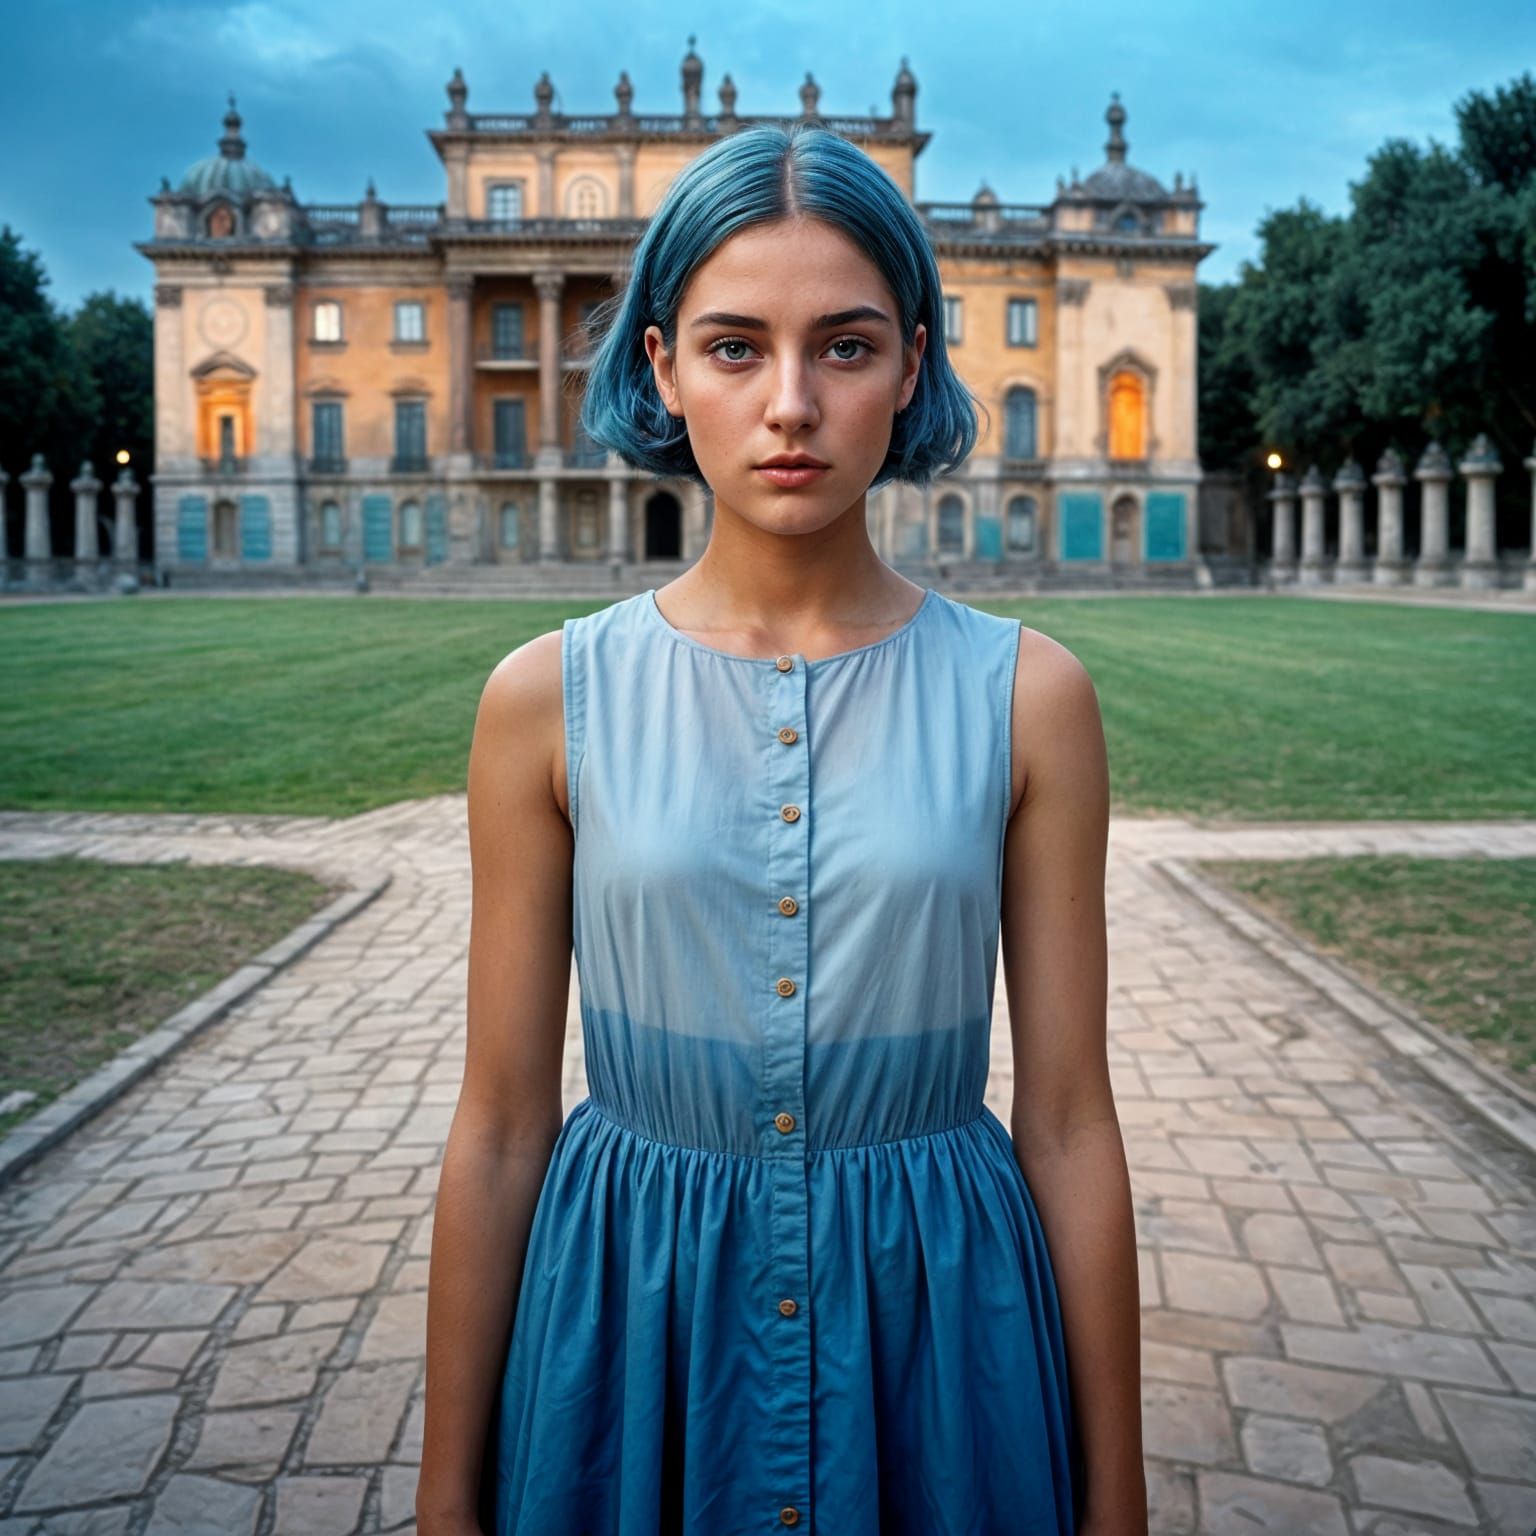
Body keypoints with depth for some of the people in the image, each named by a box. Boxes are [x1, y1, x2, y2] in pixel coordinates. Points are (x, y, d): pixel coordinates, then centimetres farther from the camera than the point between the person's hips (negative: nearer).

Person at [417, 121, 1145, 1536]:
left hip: (939, 1329, 0)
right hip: (626, 1326, 0)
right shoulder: (550, 700, -7)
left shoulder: (1027, 696, -7)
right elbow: (500, 1126, -2)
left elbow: (1069, 1119, -4)